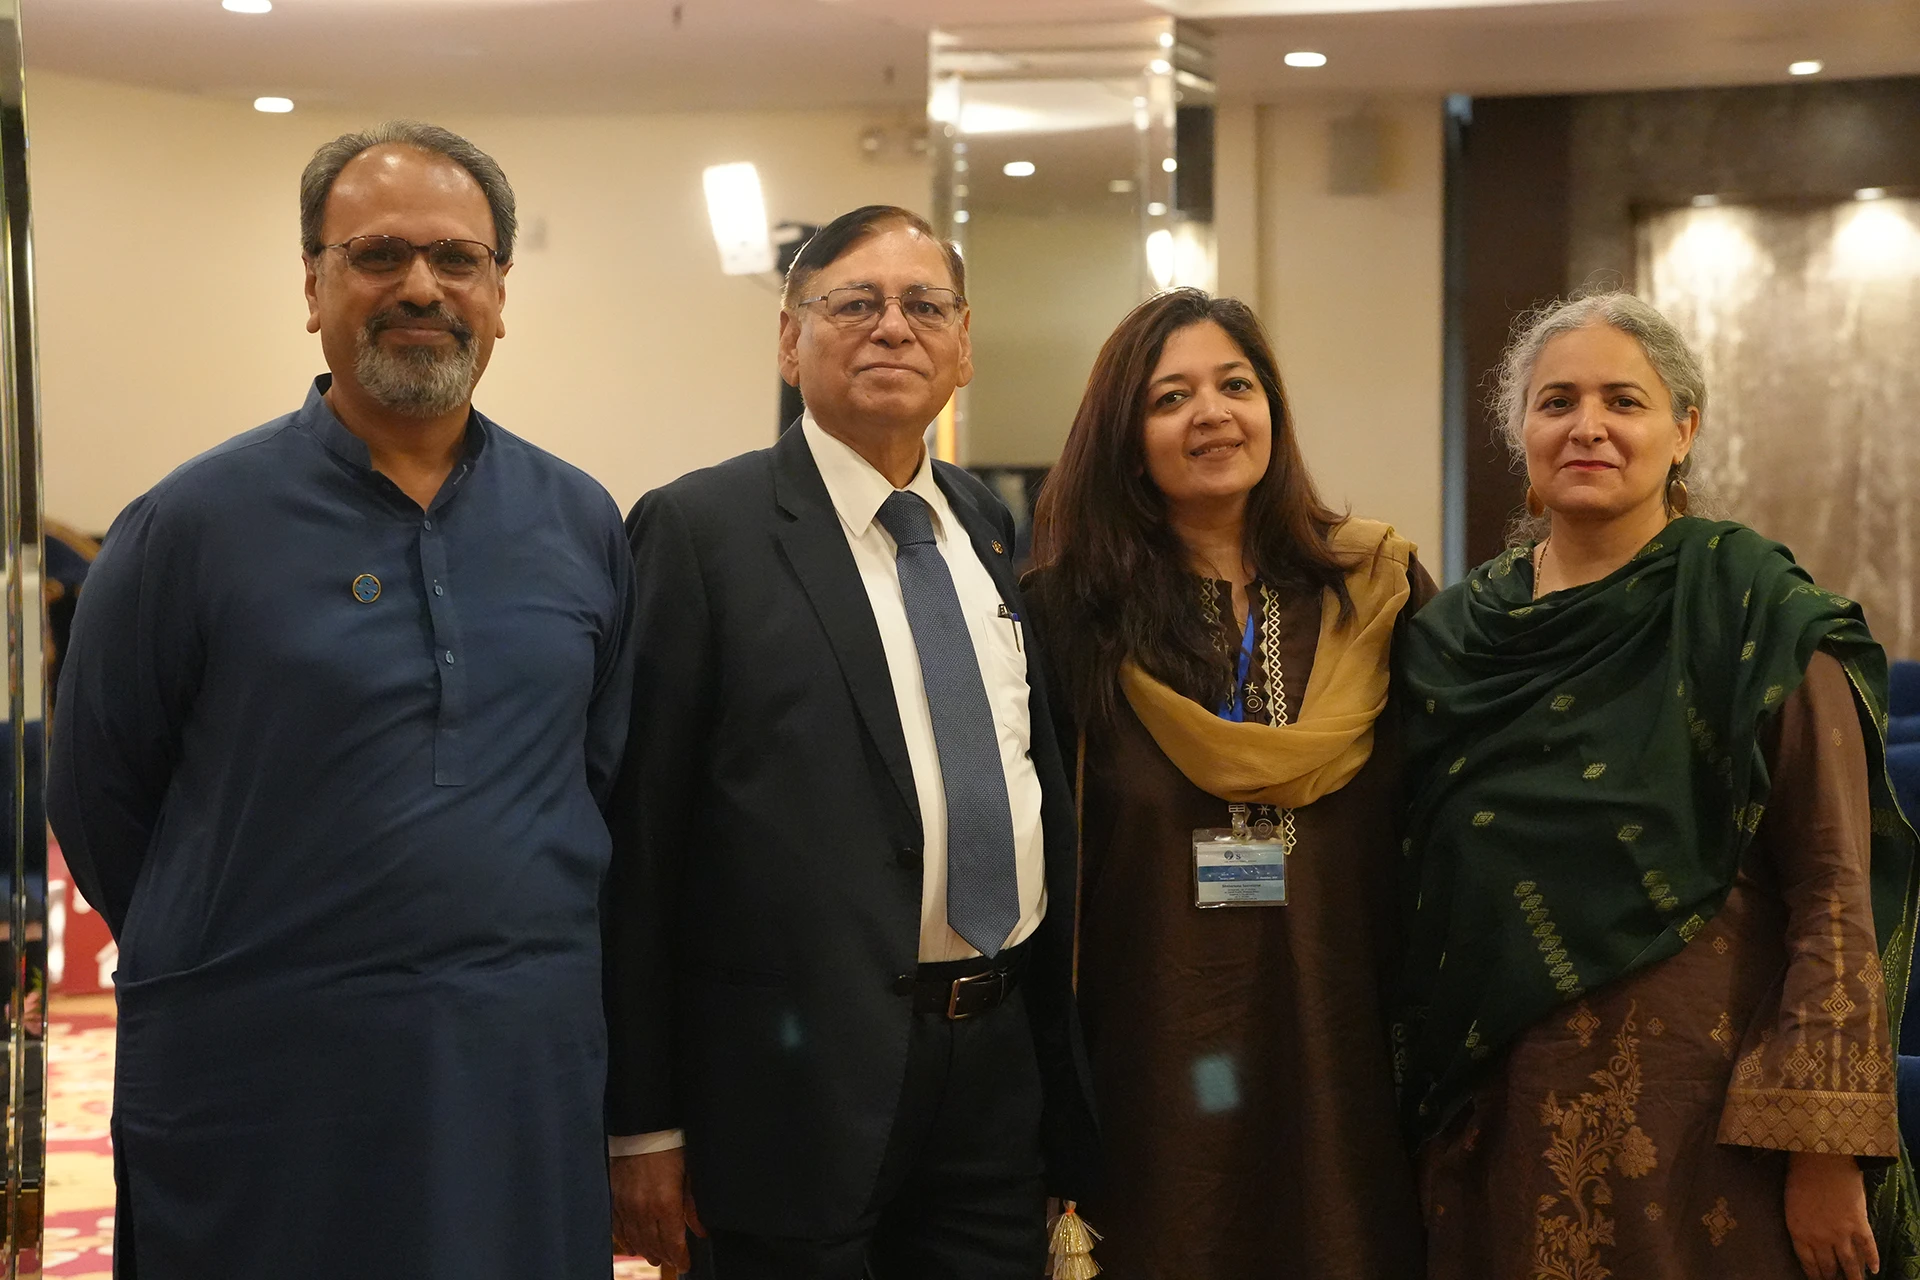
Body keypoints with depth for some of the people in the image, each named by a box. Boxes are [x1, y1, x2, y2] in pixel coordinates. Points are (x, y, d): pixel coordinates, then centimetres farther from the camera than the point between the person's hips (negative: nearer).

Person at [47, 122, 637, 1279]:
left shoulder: (582, 526, 6)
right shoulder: (194, 523, -5)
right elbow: (100, 801, 1)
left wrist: (512, 954, 11)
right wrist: (222, 964, 8)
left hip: (531, 1065, 3)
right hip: (262, 1085, -3)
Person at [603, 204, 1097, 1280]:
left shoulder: (988, 526, 12)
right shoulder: (701, 531, -7)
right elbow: (639, 833, -9)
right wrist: (644, 1124, -11)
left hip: (1004, 1065, 6)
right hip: (810, 1085, -6)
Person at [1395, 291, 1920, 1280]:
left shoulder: (1760, 624, -7)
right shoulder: (1458, 633, 6)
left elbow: (1835, 896, -10)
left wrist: (1823, 1152, -15)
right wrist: (1422, 1111, 9)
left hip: (1698, 1114, -4)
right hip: (1495, 1118, 4)